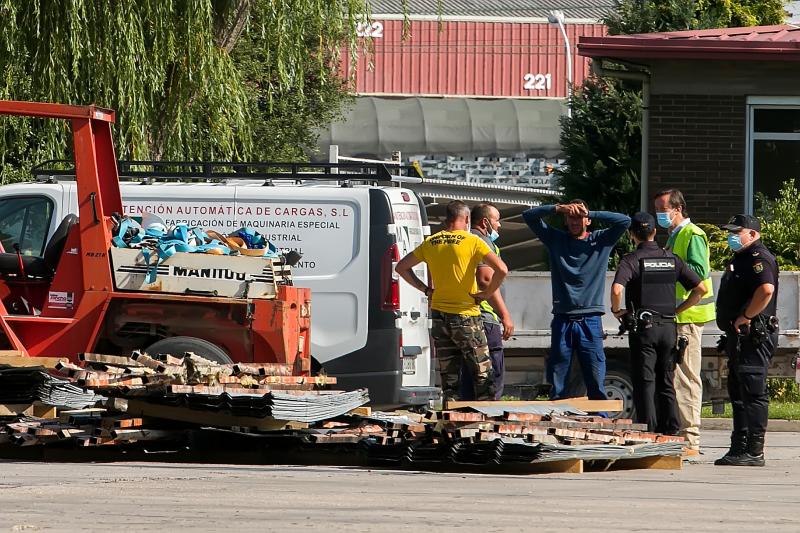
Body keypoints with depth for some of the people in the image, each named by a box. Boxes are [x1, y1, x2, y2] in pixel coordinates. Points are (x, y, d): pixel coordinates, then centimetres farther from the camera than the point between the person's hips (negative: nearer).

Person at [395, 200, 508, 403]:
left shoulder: (430, 243, 6)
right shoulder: (472, 242, -8)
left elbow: (401, 267, 14)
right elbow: (501, 269, -19)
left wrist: (426, 289, 13)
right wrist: (487, 293, -6)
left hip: (439, 315, 4)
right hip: (466, 315, -4)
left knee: (449, 377, 10)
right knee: (483, 376, 3)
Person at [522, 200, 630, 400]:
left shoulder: (600, 241, 9)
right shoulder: (556, 239, 12)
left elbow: (624, 221, -1)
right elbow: (529, 216, 8)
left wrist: (591, 214, -5)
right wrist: (557, 209, -7)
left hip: (590, 321, -1)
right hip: (562, 321, 1)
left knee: (596, 385, -4)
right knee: (557, 388, 1)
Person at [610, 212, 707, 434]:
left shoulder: (631, 260, -6)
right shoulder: (672, 259, 8)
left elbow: (617, 289, -24)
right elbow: (700, 288, 6)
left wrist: (616, 310, -5)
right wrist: (677, 310, 13)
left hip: (643, 327, -4)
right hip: (668, 327, 4)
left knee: (644, 382, -1)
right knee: (666, 383, 12)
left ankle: (648, 433, -6)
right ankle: (670, 432, 9)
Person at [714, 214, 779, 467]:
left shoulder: (758, 258, -13)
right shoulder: (739, 259, 21)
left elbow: (766, 289, -30)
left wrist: (745, 317, -22)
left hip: (754, 335, -11)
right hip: (740, 337, 11)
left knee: (752, 393, -11)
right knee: (738, 393, 13)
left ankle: (754, 452, -12)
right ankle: (740, 448, 18)